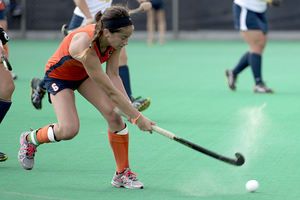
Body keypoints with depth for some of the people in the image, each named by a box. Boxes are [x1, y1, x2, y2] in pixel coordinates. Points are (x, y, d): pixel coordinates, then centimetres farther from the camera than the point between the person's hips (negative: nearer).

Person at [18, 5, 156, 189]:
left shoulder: (115, 39, -23)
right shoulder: (86, 46, -43)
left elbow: (113, 75, -16)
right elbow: (110, 91, -39)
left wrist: (129, 107, -27)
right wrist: (138, 117, -35)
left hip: (86, 74, 6)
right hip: (59, 76, -6)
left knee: (114, 114, -14)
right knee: (69, 129, -20)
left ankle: (122, 173, -2)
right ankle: (30, 139, 13)